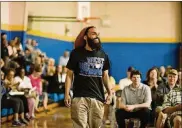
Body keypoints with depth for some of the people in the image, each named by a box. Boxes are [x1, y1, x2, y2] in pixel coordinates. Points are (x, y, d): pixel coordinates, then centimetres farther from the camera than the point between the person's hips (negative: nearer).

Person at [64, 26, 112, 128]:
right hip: (80, 97, -3)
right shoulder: (76, 53, 1)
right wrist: (67, 94, -6)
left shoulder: (103, 55, 11)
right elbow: (69, 75, 2)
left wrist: (110, 93, 7)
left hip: (98, 98, 3)